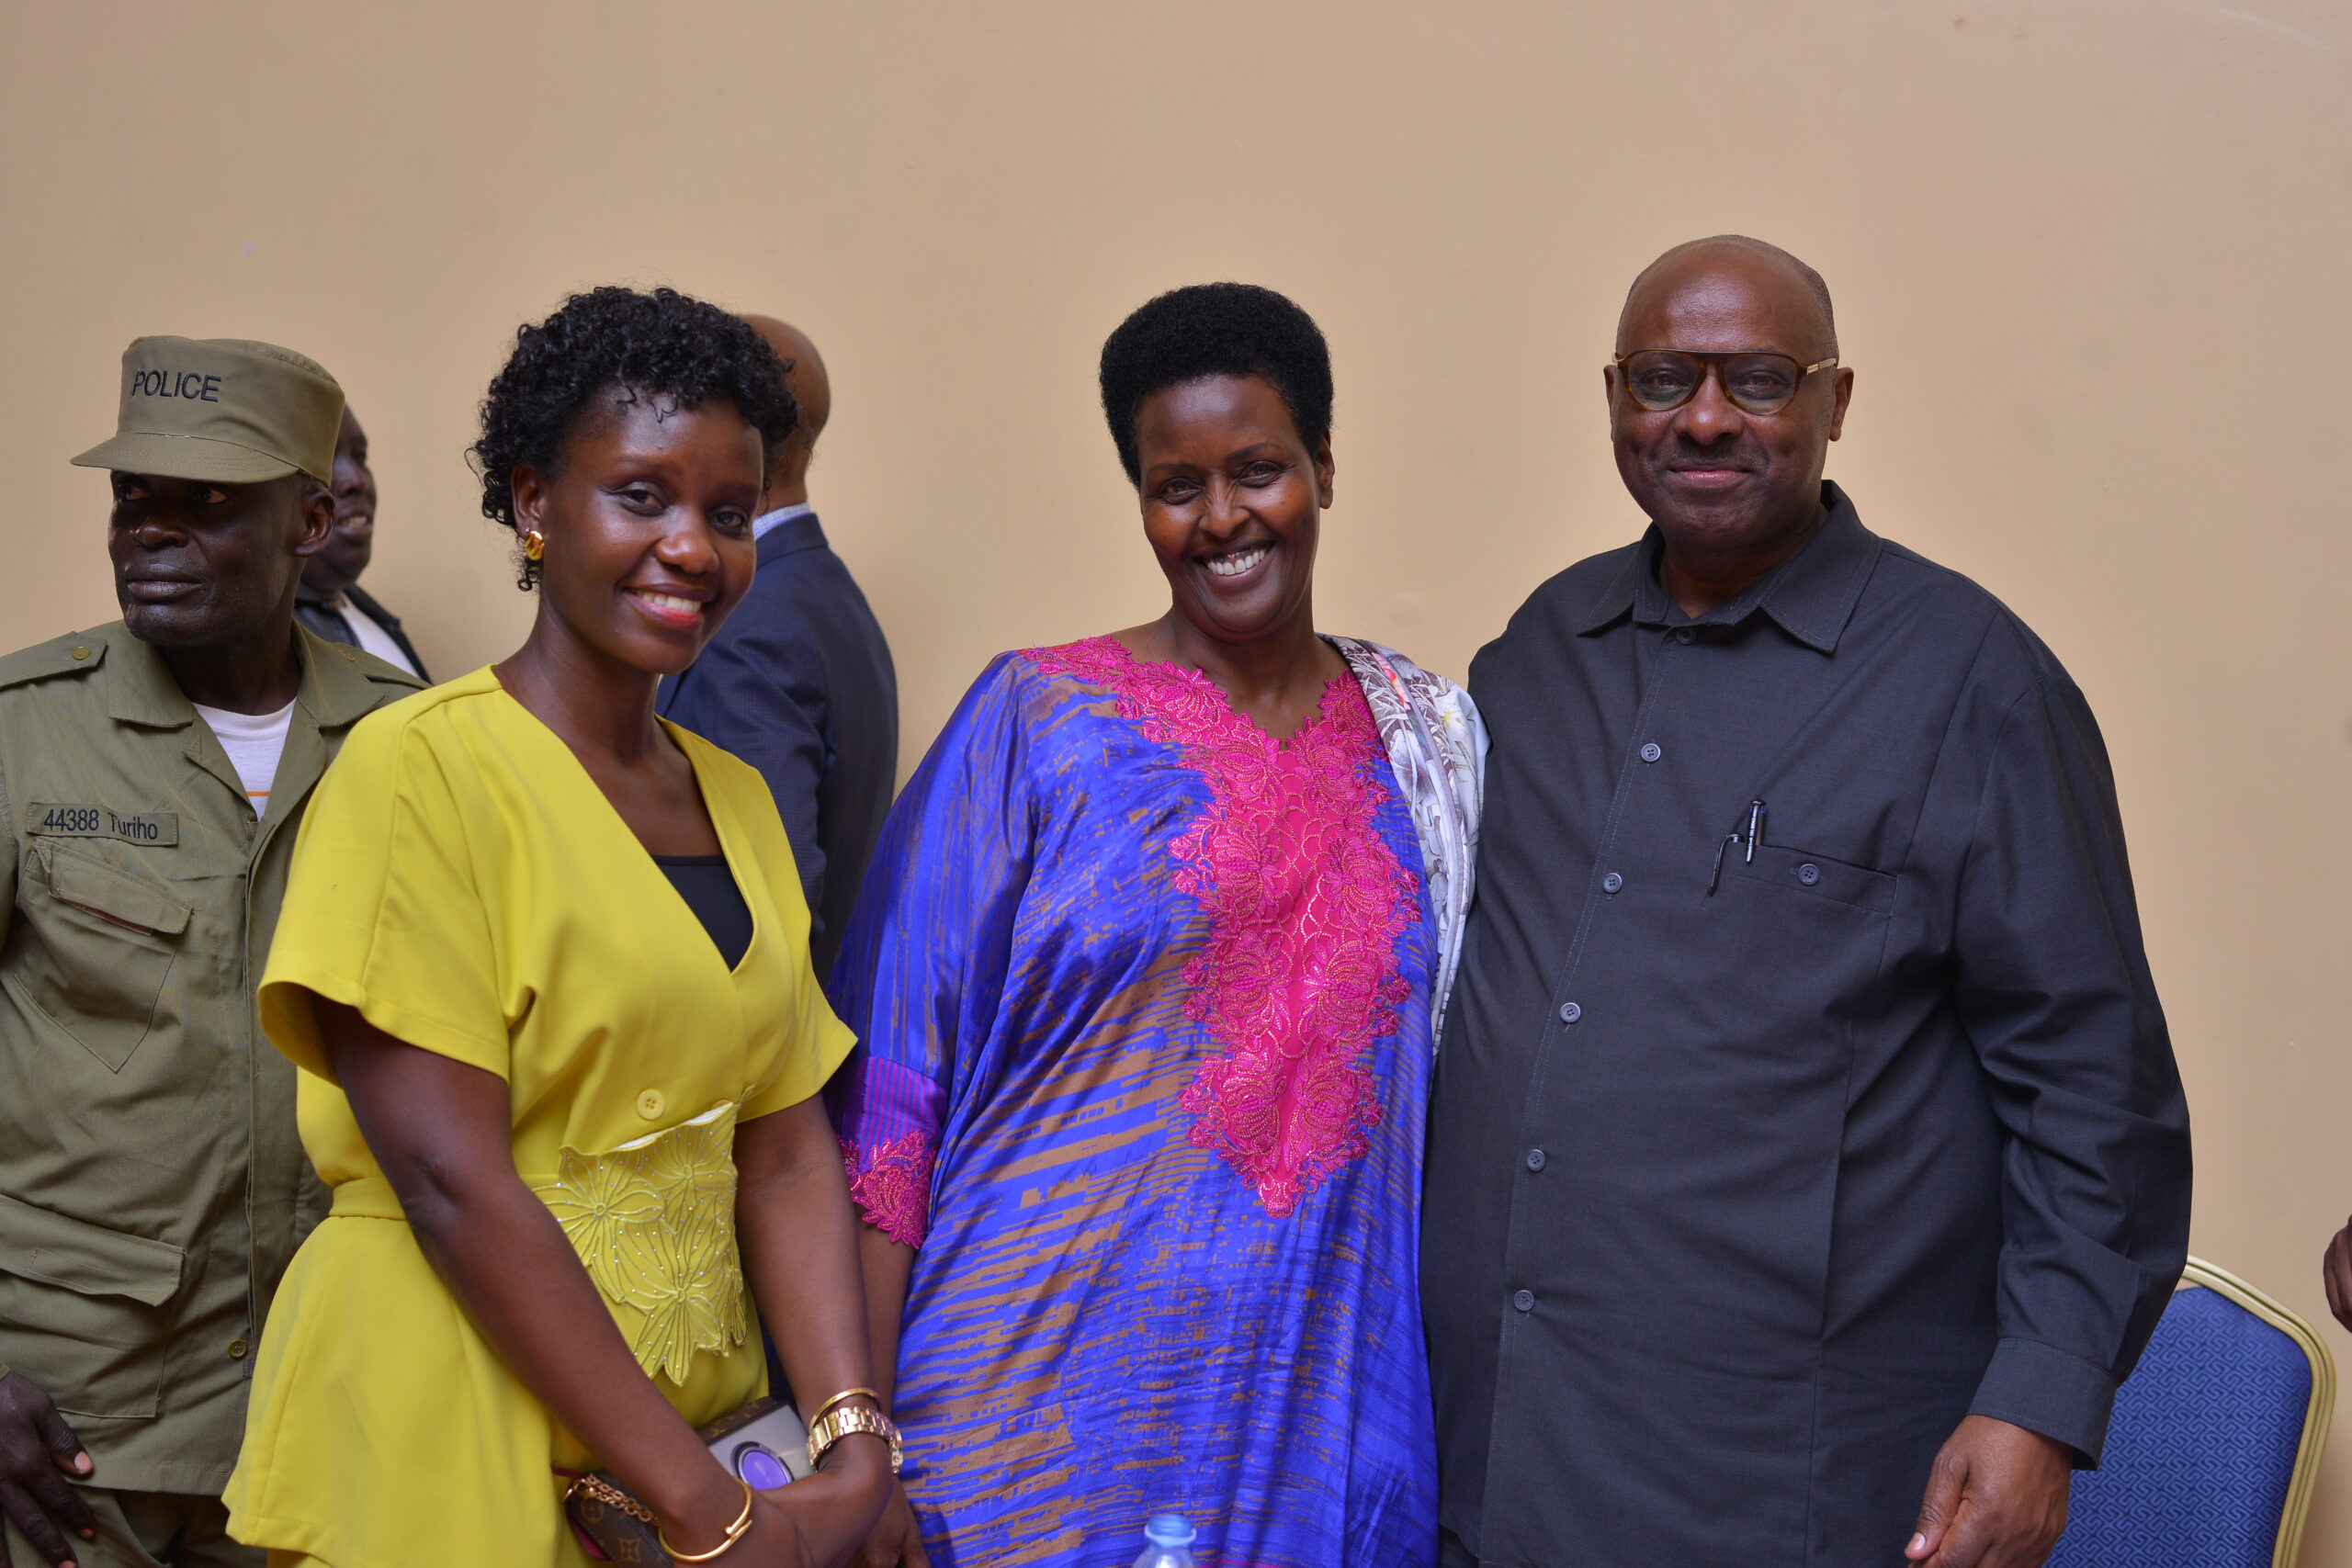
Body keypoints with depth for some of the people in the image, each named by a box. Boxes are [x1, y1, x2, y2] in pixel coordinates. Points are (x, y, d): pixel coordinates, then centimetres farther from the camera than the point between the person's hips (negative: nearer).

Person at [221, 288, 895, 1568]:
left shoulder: (734, 795, 9)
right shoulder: (422, 767, -12)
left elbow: (785, 1156, 5)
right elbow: (453, 1183, -19)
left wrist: (852, 1444, -9)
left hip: (686, 1412, 6)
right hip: (449, 1447, -6)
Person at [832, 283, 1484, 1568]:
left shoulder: (1423, 732, 6)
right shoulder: (1034, 719, -4)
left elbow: (1448, 1086, 11)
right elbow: (887, 1093, -6)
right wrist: (860, 1437, -11)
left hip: (1328, 1409, 3)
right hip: (1047, 1407, -3)